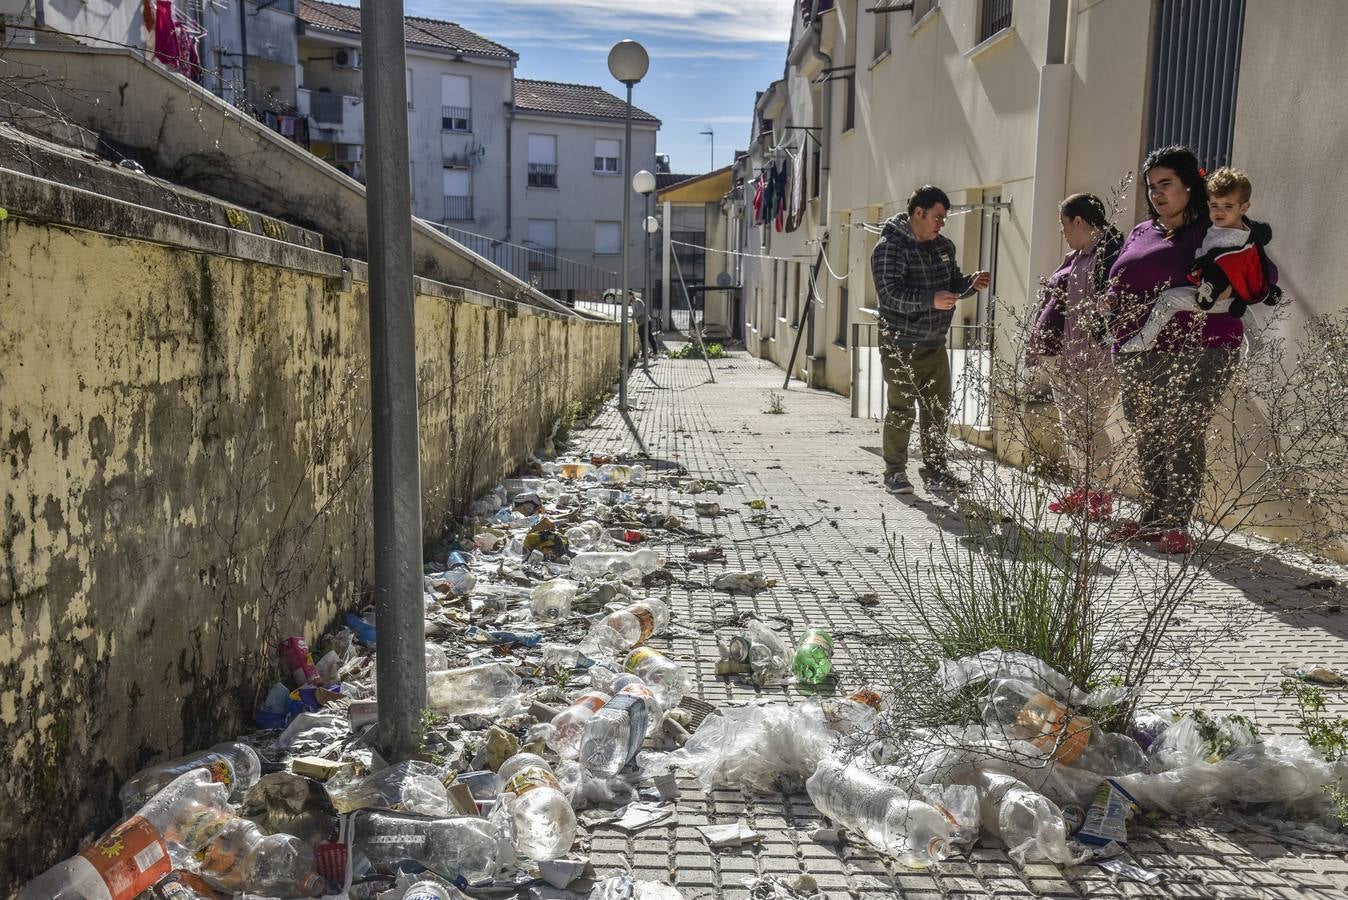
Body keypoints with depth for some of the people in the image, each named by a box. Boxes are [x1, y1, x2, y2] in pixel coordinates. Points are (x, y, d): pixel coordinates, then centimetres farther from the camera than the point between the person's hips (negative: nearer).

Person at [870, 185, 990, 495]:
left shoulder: (943, 245, 11)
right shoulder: (890, 247, -13)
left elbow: (953, 282, 21)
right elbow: (889, 293, -22)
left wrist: (971, 282, -1)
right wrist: (931, 300, -31)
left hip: (935, 344, 7)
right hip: (902, 347, -7)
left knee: (938, 411, 11)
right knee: (902, 412, -1)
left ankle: (936, 472, 23)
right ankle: (895, 473, 12)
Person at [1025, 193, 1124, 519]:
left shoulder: (1112, 253, -10)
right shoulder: (1074, 258, 18)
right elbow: (1050, 302, 21)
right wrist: (1037, 343, 16)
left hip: (1097, 361, -9)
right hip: (1062, 358, 9)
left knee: (1090, 428, -6)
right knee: (1070, 427, 13)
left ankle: (1100, 496, 6)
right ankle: (1080, 492, 23)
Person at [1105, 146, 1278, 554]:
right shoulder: (1140, 233, 19)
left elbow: (1265, 271, 3)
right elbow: (1121, 284, 26)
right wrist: (1112, 301, 4)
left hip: (1196, 351, -5)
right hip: (1138, 354, 5)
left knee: (1182, 436, -9)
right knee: (1147, 436, 7)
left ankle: (1176, 524, -4)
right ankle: (1151, 516, 15)